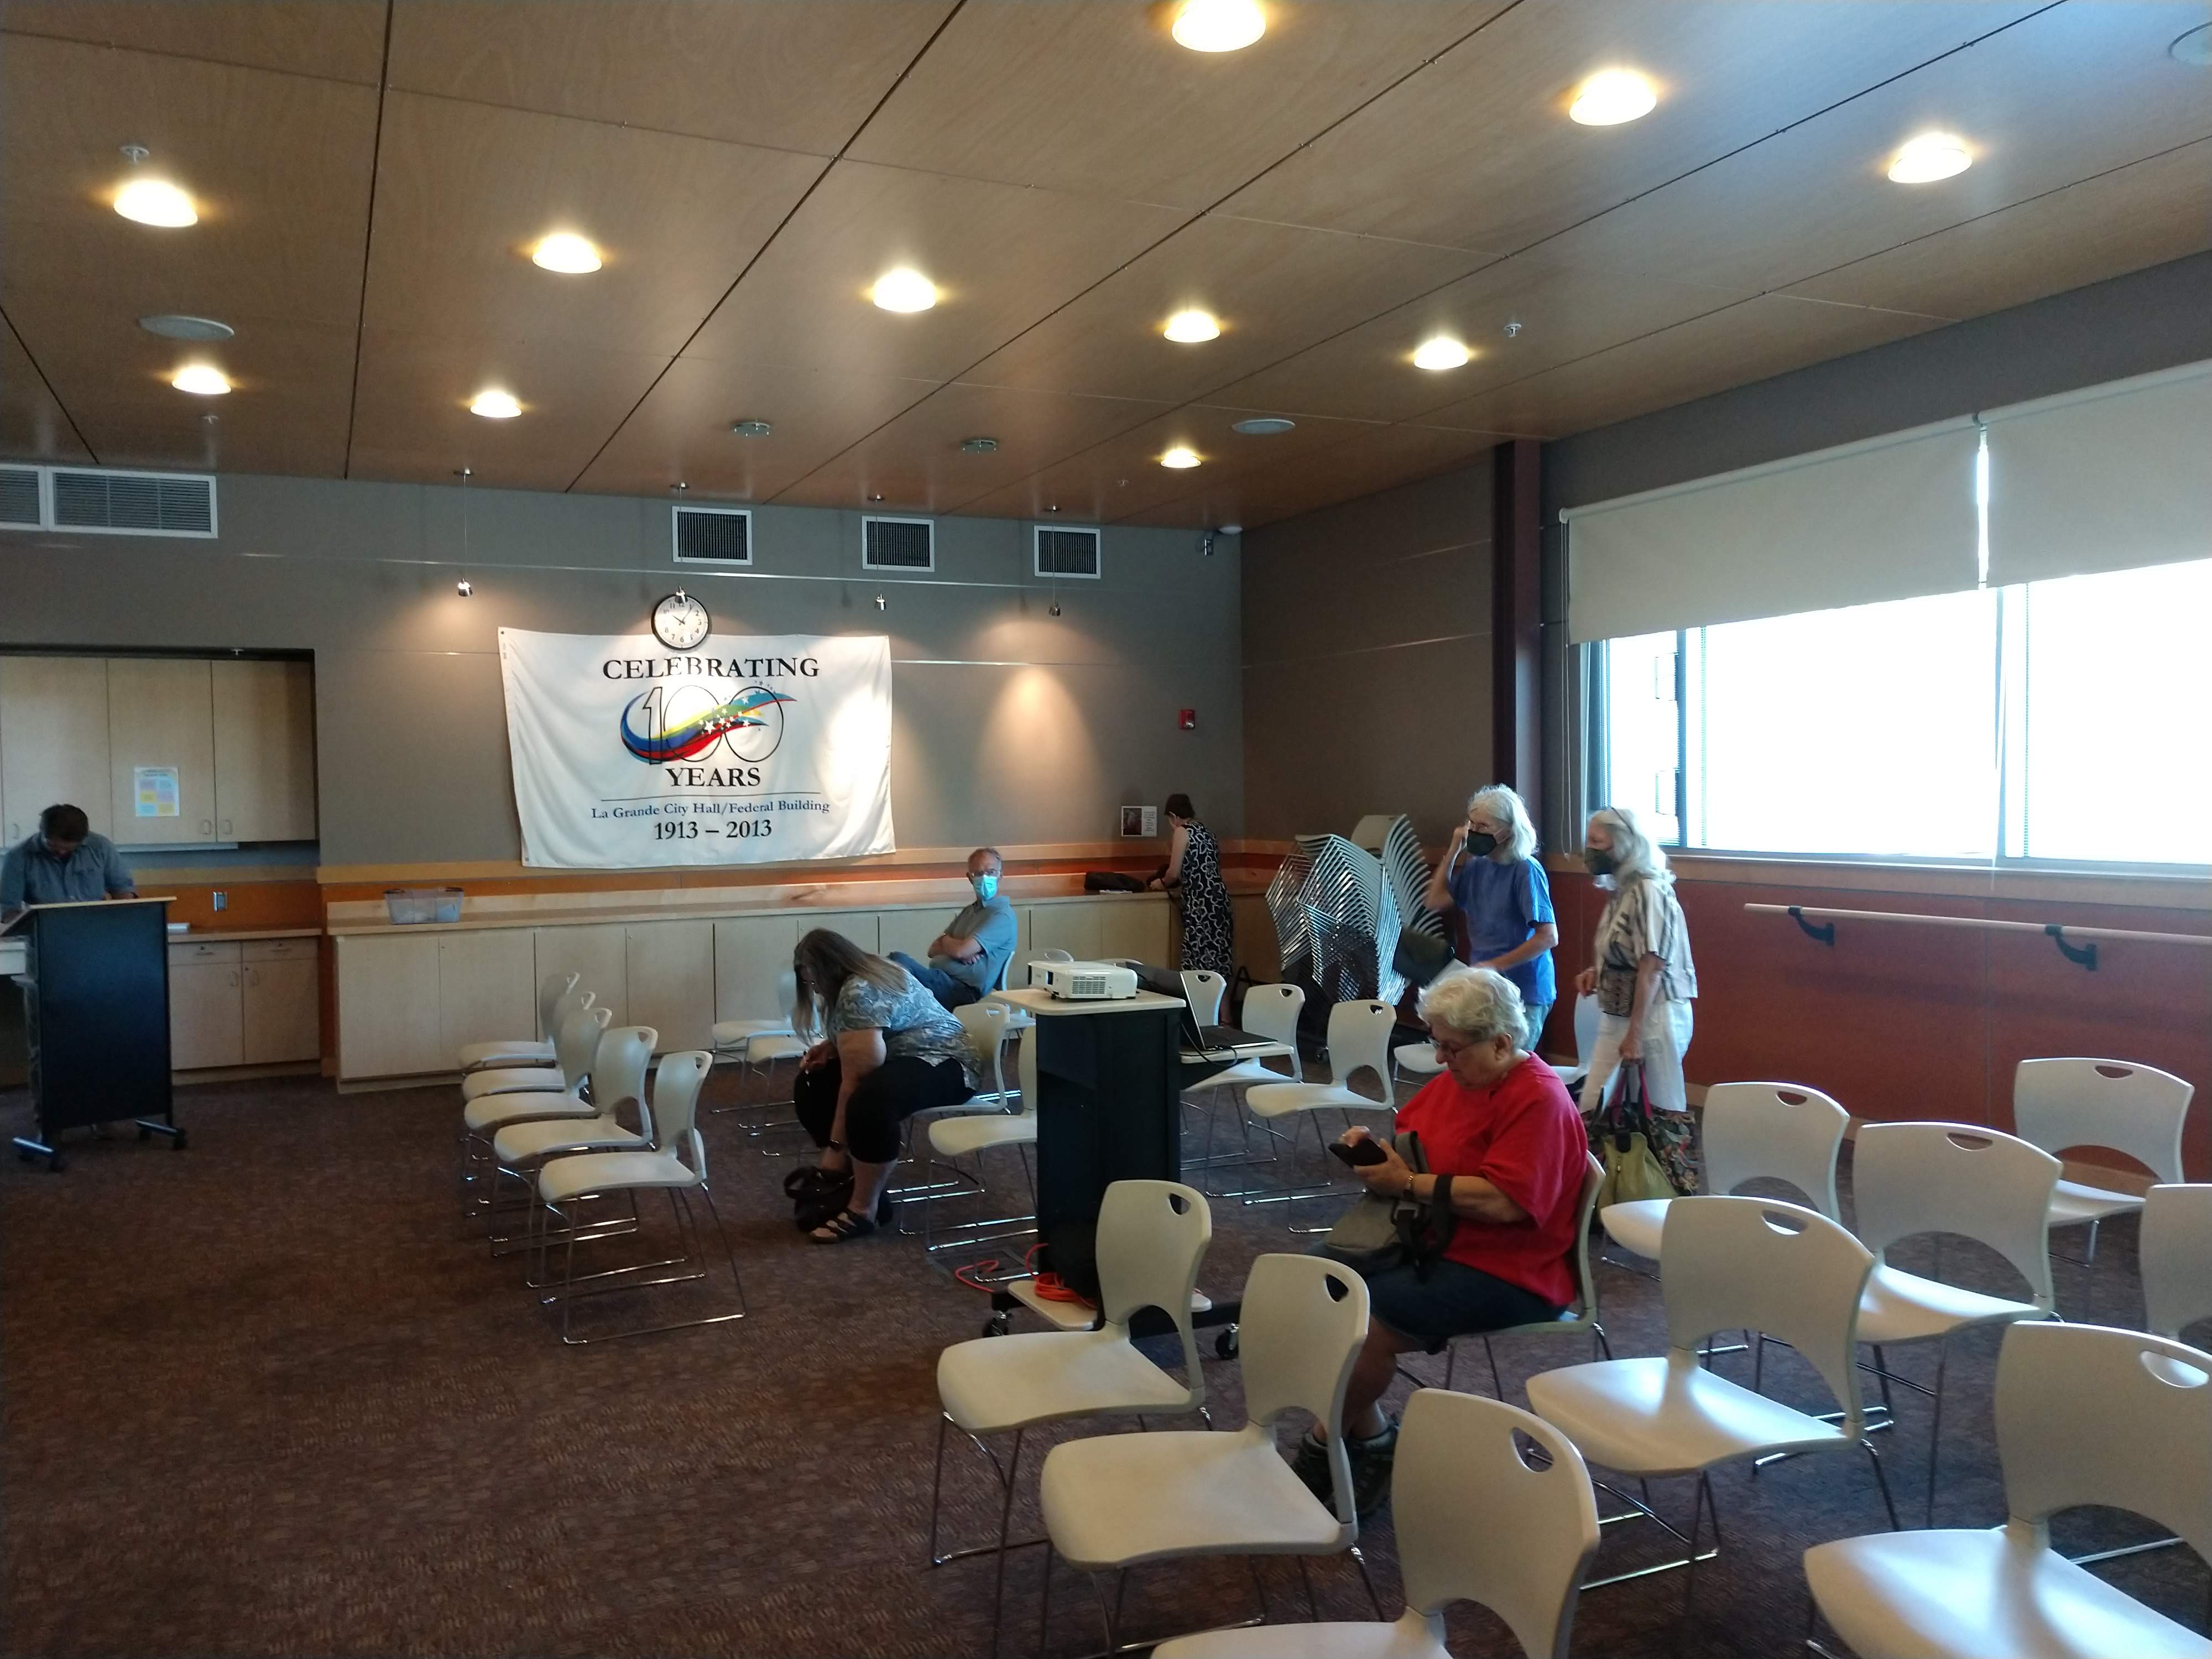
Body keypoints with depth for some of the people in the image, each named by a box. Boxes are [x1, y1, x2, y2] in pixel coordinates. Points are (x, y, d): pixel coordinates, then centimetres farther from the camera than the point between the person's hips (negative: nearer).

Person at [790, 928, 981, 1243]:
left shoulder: (860, 993, -24)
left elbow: (856, 1079, -26)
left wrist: (836, 1146, -21)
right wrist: (829, 1048, 4)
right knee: (813, 1082, 4)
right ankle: (848, 1177, 3)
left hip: (945, 1066, -11)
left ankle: (864, 1210, -23)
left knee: (870, 1100, -37)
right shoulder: (866, 972, 7)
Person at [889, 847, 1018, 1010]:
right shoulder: (969, 912, 25)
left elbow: (960, 950, -15)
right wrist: (959, 951, -5)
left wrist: (946, 940, 10)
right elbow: (934, 949, 18)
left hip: (964, 992, -8)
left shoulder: (1003, 915, -4)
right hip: (939, 981, 8)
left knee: (898, 960, -27)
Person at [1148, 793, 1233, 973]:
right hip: (1218, 896, 8)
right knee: (1217, 954, 7)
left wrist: (1162, 884, 15)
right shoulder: (1206, 832, 18)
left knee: (1199, 957, -6)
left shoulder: (1182, 832, -3)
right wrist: (1177, 886, 32)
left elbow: (1174, 873, -5)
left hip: (1201, 901, -8)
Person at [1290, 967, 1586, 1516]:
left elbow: (1502, 1201, -26)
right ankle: (1370, 1438, -2)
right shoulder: (1456, 1079, 9)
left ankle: (1324, 1448, 1)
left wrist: (1408, 1184, -21)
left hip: (1507, 1271, -9)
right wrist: (1374, 1146, -2)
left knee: (1366, 1318, -24)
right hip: (1431, 1242, 9)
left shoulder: (1539, 1100, -16)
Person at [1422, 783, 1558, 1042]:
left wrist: (1496, 965, -19)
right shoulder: (1477, 865, 6)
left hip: (1525, 994, -6)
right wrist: (1453, 851, 1)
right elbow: (1435, 901, 5)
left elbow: (1548, 937, -17)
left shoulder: (1526, 870, -14)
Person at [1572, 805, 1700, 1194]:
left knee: (1660, 1113, 3)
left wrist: (1635, 1034, -23)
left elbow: (1651, 967, -21)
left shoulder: (1649, 892, -18)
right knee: (1595, 1109, 8)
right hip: (1617, 1014, 9)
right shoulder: (1622, 890, 10)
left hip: (1654, 1016, -9)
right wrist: (1596, 971, 5)